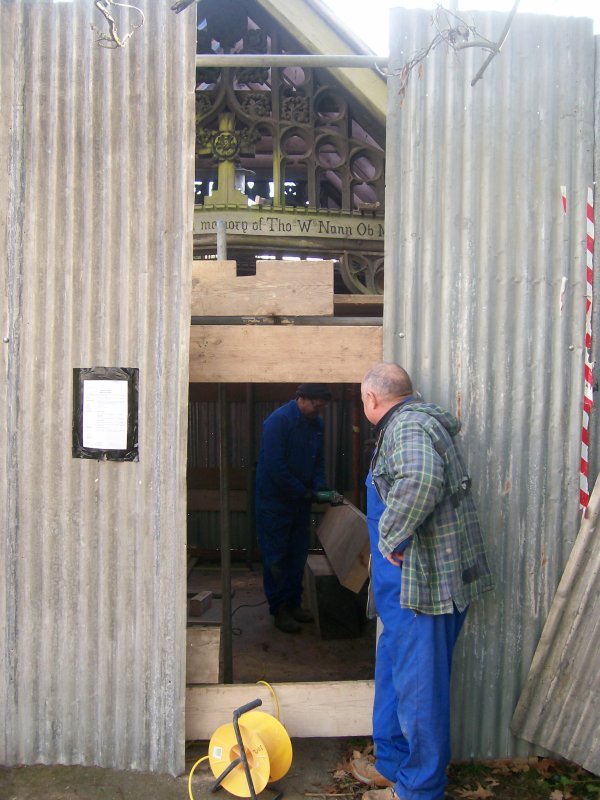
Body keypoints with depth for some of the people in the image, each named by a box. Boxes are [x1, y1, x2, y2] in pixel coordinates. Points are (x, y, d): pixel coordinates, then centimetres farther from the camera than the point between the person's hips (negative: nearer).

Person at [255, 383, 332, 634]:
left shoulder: (316, 423, 4)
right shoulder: (278, 421, -19)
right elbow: (275, 465, -23)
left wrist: (320, 486, -6)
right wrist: (304, 492, -19)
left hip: (300, 500, 7)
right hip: (275, 500, -7)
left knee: (298, 555, 14)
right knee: (276, 557, 3)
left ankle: (293, 603, 27)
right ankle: (280, 610, 13)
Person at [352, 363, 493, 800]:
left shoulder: (407, 425, -17)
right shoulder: (418, 421, 17)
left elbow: (421, 479, -39)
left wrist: (391, 537, -26)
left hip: (422, 581, -11)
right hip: (412, 581, 11)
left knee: (417, 682, 4)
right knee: (393, 670, 21)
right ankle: (392, 763, 36)